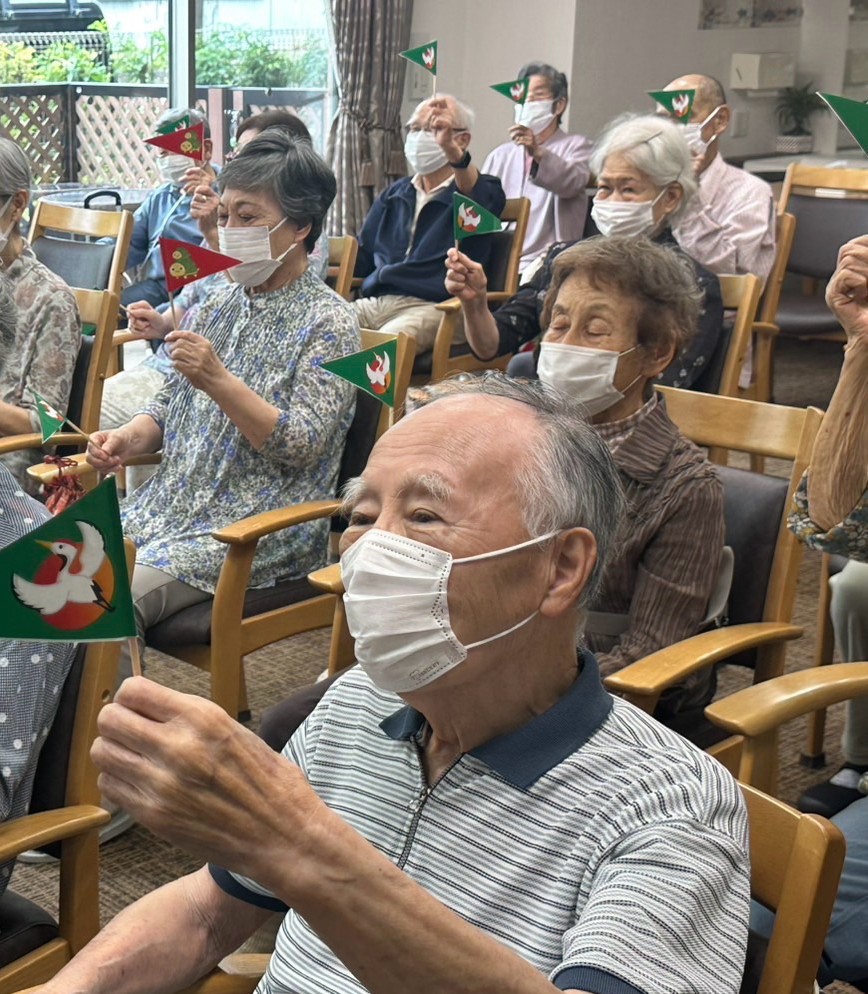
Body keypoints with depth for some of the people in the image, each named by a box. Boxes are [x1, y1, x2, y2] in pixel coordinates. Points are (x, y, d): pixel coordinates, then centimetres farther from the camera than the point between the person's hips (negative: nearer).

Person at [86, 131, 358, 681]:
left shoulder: (328, 321, -8)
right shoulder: (223, 302, 13)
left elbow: (302, 446, -16)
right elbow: (173, 404, 21)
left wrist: (219, 380, -26)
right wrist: (130, 436, 0)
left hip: (263, 529, -7)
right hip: (173, 504, 7)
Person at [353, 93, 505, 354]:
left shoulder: (477, 190, 8)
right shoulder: (395, 193, 26)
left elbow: (479, 199, -19)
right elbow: (362, 258, 27)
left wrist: (453, 152, -40)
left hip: (433, 306, -5)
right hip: (371, 302, 5)